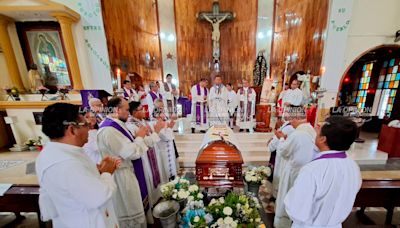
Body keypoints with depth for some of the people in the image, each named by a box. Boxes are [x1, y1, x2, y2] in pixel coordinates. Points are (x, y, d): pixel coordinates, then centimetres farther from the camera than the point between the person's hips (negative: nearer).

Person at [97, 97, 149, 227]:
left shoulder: (115, 125, 5)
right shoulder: (109, 130, -27)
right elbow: (131, 153, -26)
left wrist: (139, 137, 2)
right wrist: (139, 137, -13)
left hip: (126, 172, 10)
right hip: (121, 176, -10)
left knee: (130, 210, 27)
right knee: (130, 213, 12)